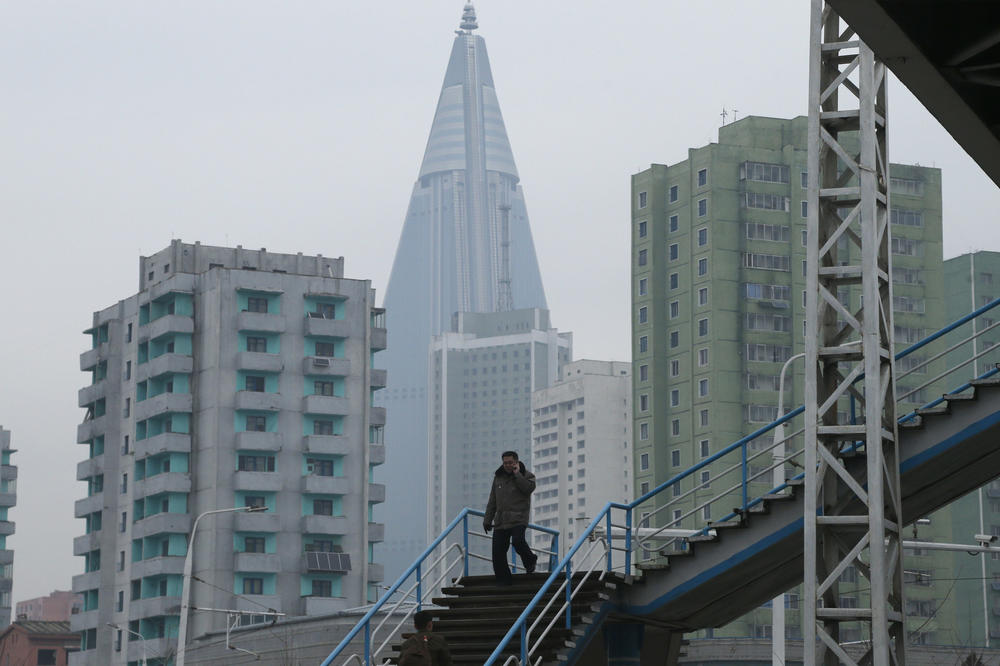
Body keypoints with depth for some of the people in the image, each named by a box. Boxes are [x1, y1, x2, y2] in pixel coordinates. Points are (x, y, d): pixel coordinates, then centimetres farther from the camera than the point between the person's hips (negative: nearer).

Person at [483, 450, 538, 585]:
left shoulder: (526, 475, 3)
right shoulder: (498, 477, 15)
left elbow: (529, 488, -20)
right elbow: (492, 501, 20)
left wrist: (517, 474, -15)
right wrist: (487, 520, 17)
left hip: (518, 519, -5)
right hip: (500, 522, 5)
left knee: (517, 541, -27)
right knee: (498, 552, -2)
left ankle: (530, 560, 4)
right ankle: (504, 581, 6)